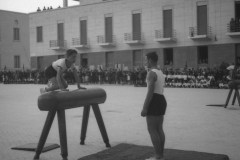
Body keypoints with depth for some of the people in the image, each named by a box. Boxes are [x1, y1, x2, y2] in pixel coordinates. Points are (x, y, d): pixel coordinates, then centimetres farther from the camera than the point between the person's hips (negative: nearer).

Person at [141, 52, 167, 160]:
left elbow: (150, 91, -21)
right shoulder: (161, 73, 16)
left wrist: (145, 108, -19)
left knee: (152, 130, -4)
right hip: (162, 100, 10)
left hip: (154, 101, -10)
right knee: (159, 129, 12)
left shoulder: (151, 73, -15)